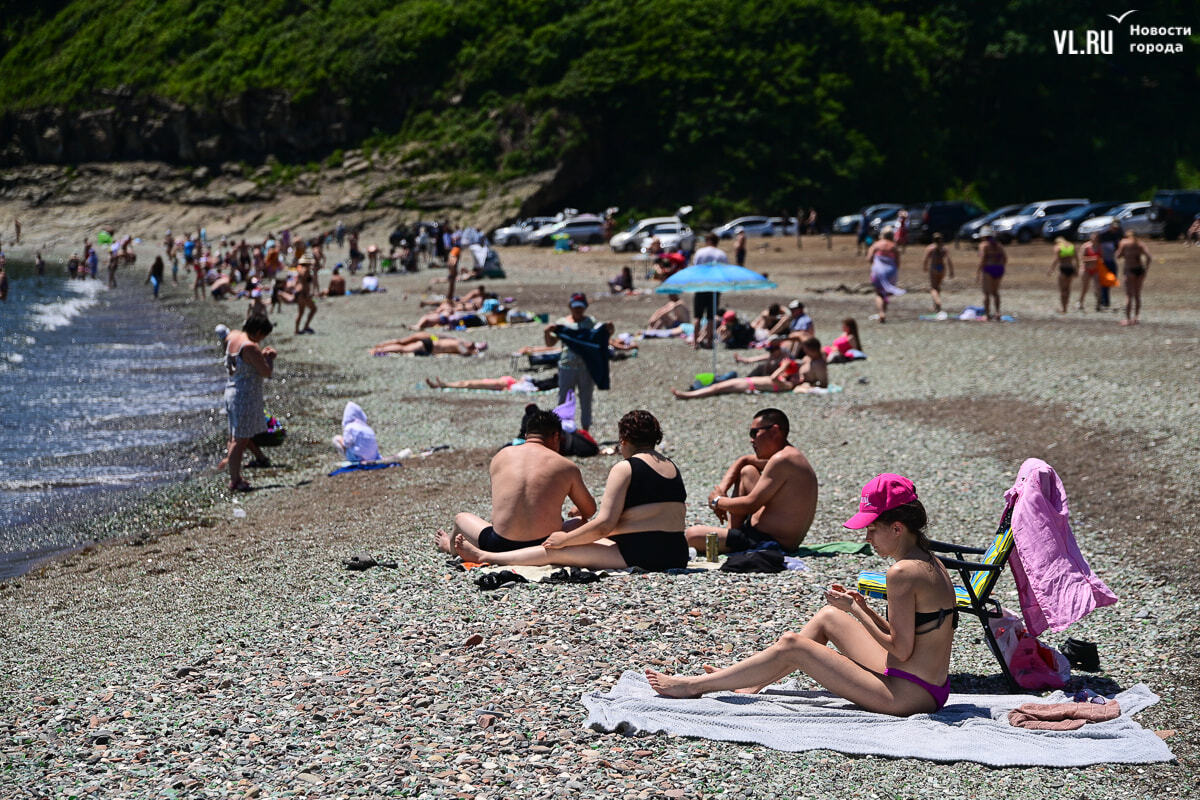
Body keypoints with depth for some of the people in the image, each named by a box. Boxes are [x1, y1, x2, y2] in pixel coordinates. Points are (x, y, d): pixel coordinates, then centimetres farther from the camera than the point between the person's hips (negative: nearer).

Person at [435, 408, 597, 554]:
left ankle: (451, 546, 60)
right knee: (580, 521, 29)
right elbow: (589, 510, 17)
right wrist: (576, 512, 42)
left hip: (499, 549, 1)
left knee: (461, 518, 29)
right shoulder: (567, 467, 2)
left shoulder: (500, 457, 9)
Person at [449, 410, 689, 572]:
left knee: (556, 552, 3)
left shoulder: (624, 469, -8)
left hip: (638, 556, -9)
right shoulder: (671, 466, 15)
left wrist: (565, 539, -1)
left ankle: (482, 556, 14)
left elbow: (604, 524, -14)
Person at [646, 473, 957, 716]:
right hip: (932, 688, 10)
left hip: (907, 696, -10)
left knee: (792, 646, -3)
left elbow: (901, 649, -20)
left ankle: (695, 686, 9)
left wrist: (853, 610, -10)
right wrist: (863, 609, 6)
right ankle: (748, 686, 26)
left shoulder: (903, 572, -21)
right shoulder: (931, 564, 9)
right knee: (827, 618, 20)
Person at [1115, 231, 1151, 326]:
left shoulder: (1124, 242, 2)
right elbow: (1148, 256, 1)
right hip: (1140, 269, 4)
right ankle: (1135, 318, 12)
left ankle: (1128, 319, -9)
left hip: (1130, 269, -4)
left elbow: (1118, 256, 3)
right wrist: (1146, 270, 4)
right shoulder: (1140, 244, 13)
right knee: (1137, 295, 11)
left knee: (1129, 295, -4)